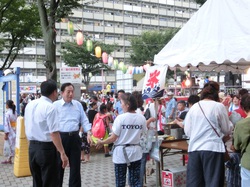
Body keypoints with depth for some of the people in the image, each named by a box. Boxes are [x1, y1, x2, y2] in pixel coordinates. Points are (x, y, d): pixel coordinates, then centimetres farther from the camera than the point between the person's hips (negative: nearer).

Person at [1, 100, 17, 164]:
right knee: (12, 146, 15)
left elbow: (6, 124, -15)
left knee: (13, 147, -2)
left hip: (10, 132, -7)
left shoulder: (7, 113, -15)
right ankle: (9, 159, 23)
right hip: (15, 132, 7)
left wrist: (6, 134, -12)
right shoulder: (15, 112, 7)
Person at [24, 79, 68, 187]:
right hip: (46, 148, -7)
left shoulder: (30, 104, 7)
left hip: (32, 147, 8)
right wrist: (62, 153, -21)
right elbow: (54, 133, -23)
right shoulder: (50, 107, -17)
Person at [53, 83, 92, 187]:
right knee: (59, 167, 8)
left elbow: (84, 120, 9)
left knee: (75, 166, 9)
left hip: (75, 137, 3)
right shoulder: (55, 105, -2)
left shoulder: (78, 104, 9)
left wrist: (89, 133, -4)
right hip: (61, 137, -3)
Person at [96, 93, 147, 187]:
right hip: (136, 152, 4)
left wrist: (102, 142, 3)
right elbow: (142, 135, 6)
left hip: (121, 152, -3)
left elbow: (113, 138, -13)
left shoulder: (120, 118, -16)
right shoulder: (142, 118, -4)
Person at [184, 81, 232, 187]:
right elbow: (227, 130, 3)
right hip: (213, 148, -4)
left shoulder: (193, 107, 7)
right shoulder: (219, 106, -3)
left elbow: (187, 131, 9)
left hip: (194, 148, 4)